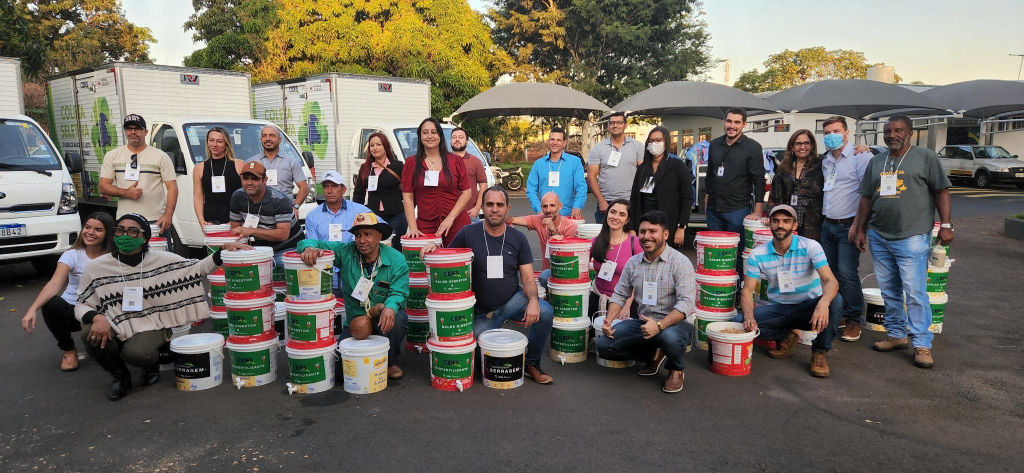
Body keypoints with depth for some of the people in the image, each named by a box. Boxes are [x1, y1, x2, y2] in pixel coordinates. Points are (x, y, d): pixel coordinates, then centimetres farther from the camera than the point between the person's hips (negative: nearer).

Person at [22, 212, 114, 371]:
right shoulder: (72, 255, -7)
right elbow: (54, 284, -22)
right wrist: (33, 309, -37)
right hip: (72, 310, 1)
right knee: (50, 304, -31)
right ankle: (69, 350, -4)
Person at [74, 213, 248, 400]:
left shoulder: (161, 260, -4)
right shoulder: (97, 267, -3)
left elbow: (198, 268, -1)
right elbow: (81, 304, 2)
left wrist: (223, 250, -16)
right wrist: (97, 318, -21)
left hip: (150, 326, -2)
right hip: (114, 328, 2)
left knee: (136, 353, -33)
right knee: (91, 332, -30)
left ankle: (152, 364, 11)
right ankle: (120, 376, 1)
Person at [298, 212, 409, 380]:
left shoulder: (396, 259, -10)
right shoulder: (346, 252, -5)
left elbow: (398, 293, -17)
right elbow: (316, 243, -7)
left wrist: (390, 308, -41)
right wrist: (310, 248, -34)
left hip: (383, 318, -1)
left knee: (397, 320, -37)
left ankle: (391, 362, -6)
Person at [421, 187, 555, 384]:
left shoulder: (518, 238, -1)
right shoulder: (467, 234, -6)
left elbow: (528, 279, -2)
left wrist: (533, 301, -23)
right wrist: (433, 248, -19)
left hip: (513, 300, 1)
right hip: (481, 311, -1)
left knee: (545, 313, -27)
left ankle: (531, 364, 0)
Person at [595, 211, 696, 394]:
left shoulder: (679, 262, -13)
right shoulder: (633, 263, 5)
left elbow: (686, 302, -22)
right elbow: (620, 295, 13)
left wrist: (659, 325, -35)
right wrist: (609, 320, -5)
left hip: (675, 323, -5)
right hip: (644, 322, 6)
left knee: (670, 337, -40)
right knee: (603, 344, -11)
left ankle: (676, 369, -2)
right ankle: (653, 355, 13)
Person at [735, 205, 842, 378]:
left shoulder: (810, 247, -13)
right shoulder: (758, 254, -6)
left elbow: (831, 282, -24)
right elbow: (747, 290, -7)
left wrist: (823, 303, -48)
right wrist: (749, 315, -29)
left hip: (808, 308, -2)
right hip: (778, 308, 2)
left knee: (835, 300, -34)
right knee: (740, 321, -23)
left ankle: (820, 352, -13)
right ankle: (787, 336, 3)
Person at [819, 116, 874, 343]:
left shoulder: (861, 157, -9)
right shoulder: (826, 161, 14)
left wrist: (857, 224, -18)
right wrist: (821, 218, 14)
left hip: (848, 226, -7)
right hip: (828, 225, 7)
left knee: (847, 273, -10)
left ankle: (854, 320, 3)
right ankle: (838, 315, 18)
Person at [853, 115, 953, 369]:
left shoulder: (926, 157, 0)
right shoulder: (876, 162, 14)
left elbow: (941, 191, -1)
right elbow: (866, 198, 16)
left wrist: (945, 224, -6)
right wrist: (861, 230, 13)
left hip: (911, 238, -5)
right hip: (879, 237, 5)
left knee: (915, 292, -6)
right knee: (889, 291, 12)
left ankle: (922, 345, 1)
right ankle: (895, 335, 23)